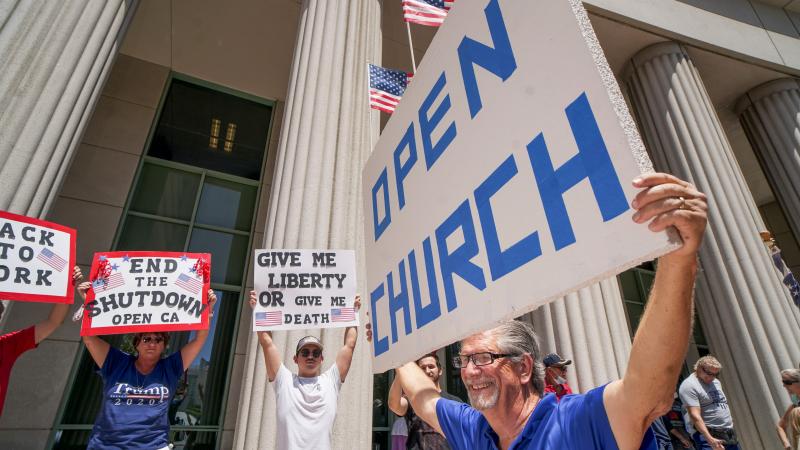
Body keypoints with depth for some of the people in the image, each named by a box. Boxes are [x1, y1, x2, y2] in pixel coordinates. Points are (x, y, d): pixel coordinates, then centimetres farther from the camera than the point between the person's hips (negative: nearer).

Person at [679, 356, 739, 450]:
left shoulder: (716, 382, 14)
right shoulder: (689, 386, -15)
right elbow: (695, 416, -21)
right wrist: (710, 439, -27)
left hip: (729, 434, 9)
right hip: (708, 435, -8)